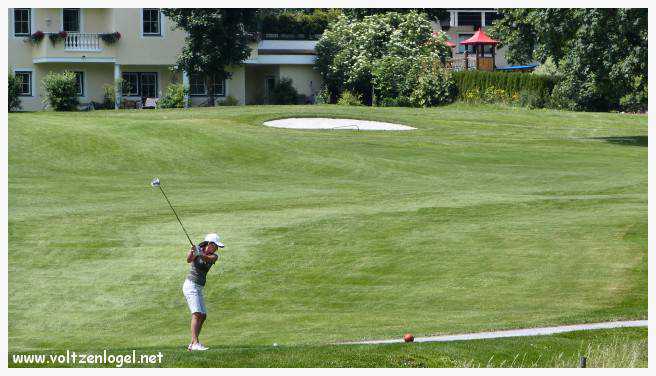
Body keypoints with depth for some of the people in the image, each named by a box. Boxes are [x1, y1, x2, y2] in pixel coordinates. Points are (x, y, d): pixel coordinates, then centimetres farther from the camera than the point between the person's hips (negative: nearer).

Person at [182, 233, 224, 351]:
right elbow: (189, 260, -27)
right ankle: (195, 343, -30)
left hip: (198, 288, 8)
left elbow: (210, 258, -18)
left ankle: (192, 344, 13)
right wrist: (191, 252, -49)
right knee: (197, 314, -21)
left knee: (203, 316, 10)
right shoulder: (197, 250, -8)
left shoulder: (214, 256, 6)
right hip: (191, 285, -8)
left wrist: (202, 255, -41)